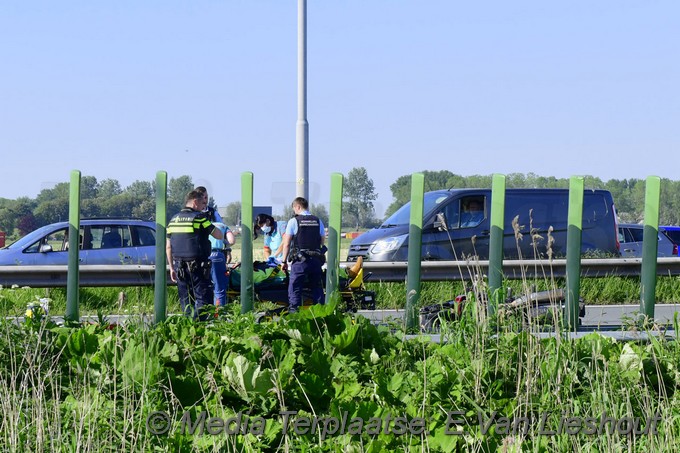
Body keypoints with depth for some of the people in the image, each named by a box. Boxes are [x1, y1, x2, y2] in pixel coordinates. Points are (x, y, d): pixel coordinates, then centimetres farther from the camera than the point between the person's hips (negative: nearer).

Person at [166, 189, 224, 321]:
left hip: (179, 265, 6)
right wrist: (211, 227, 16)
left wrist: (172, 267, 17)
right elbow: (219, 236, -4)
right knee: (203, 297, -4)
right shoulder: (199, 217, -8)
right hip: (197, 265, -6)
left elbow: (168, 247, 11)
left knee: (185, 300, 10)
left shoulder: (173, 220, 10)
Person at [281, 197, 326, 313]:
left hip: (299, 260, -4)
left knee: (295, 288, 0)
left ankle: (293, 311, -8)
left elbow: (286, 244, -2)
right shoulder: (318, 221, 9)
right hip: (316, 260, 4)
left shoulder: (293, 221, -2)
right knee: (317, 288, 12)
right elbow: (322, 243, 10)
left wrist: (285, 261, 5)